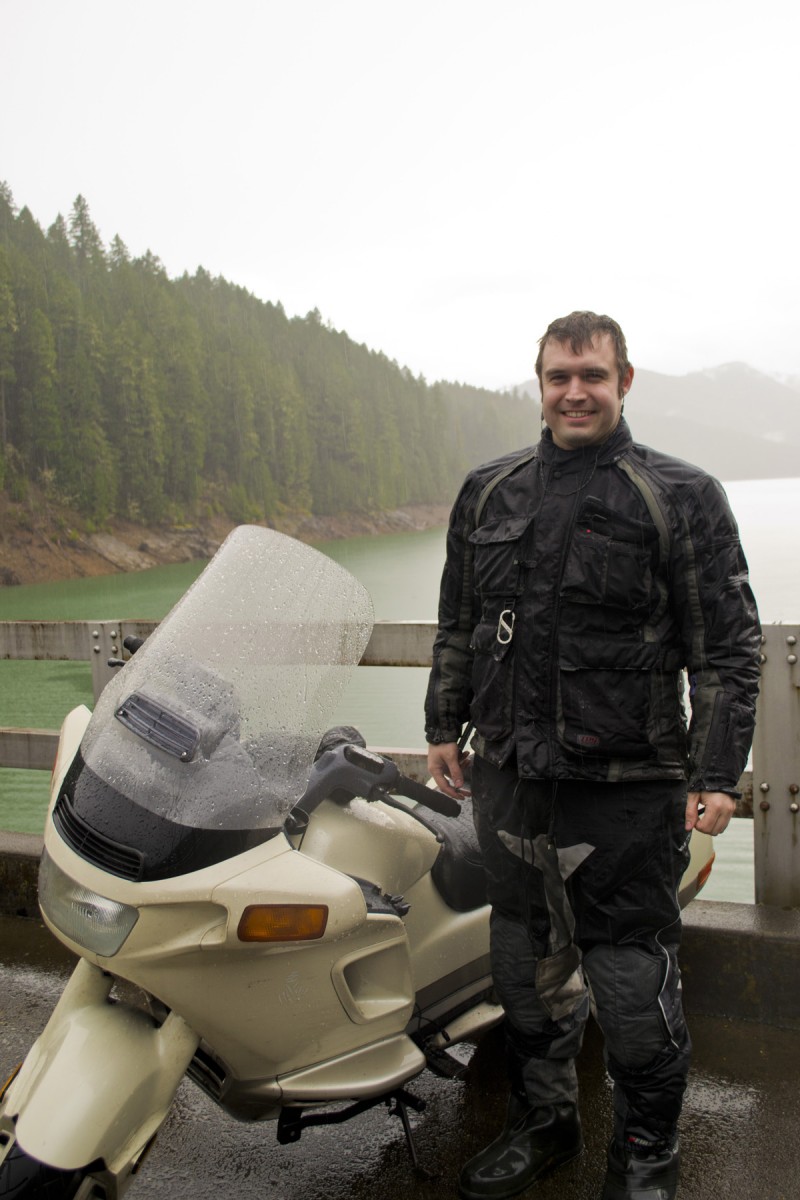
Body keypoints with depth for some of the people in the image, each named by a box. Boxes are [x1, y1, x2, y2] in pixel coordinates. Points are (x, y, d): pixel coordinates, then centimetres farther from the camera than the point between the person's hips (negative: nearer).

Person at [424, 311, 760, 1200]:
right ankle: (541, 1125, 37)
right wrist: (444, 726, 16)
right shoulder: (487, 493, 10)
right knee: (525, 965, 17)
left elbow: (727, 650, -5)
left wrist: (716, 775, -10)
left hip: (627, 791, -4)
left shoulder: (681, 498, -4)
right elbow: (457, 625, 19)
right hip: (507, 777, 5)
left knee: (631, 979, 3)